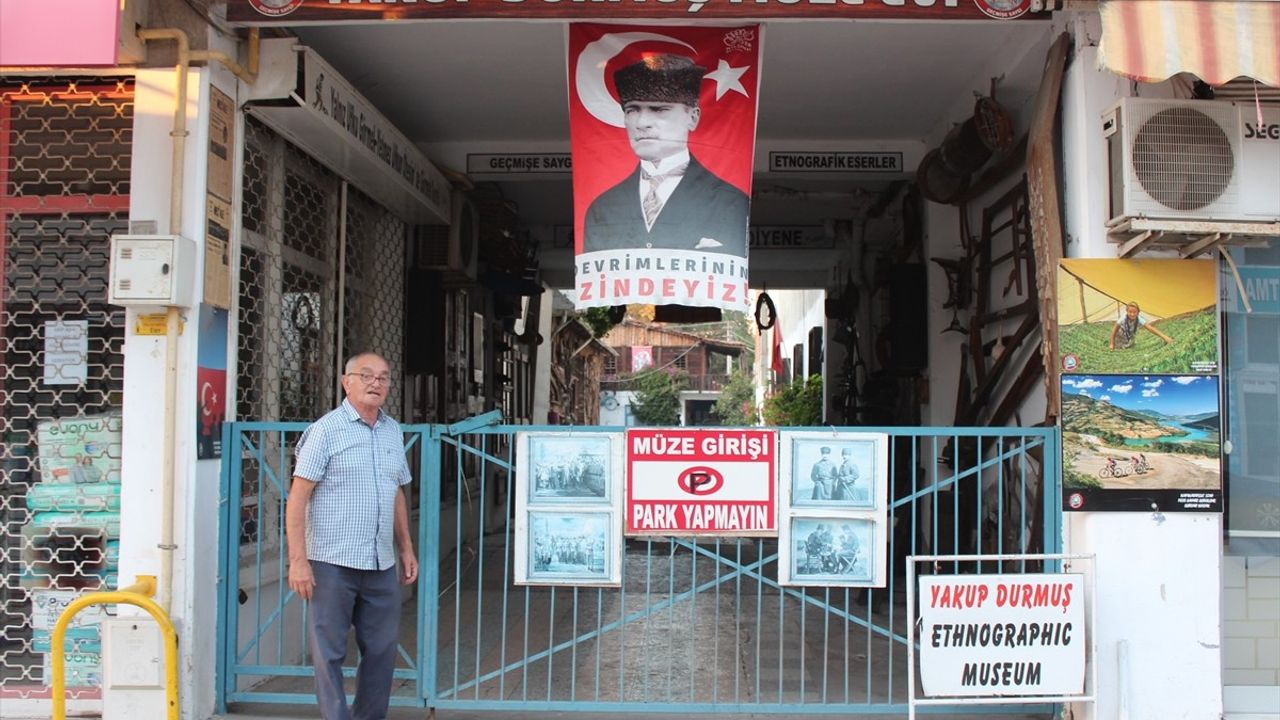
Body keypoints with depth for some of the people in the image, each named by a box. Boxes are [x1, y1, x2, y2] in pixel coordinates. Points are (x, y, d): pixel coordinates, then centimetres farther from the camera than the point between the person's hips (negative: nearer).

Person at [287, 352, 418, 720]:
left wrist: (406, 549, 17)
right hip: (333, 562, -6)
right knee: (329, 652, 3)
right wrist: (298, 560, -16)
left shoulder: (393, 431, 12)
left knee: (382, 650, 11)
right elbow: (298, 497, -10)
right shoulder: (326, 429, -5)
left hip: (381, 565, 6)